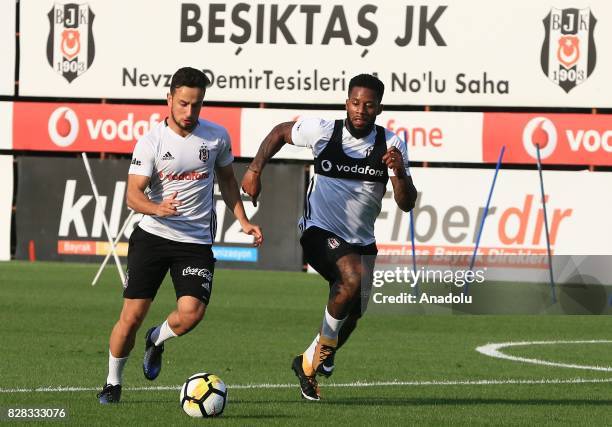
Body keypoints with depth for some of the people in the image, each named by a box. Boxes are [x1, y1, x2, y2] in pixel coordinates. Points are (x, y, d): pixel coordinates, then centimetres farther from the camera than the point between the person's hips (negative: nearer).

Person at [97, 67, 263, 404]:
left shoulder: (217, 136, 2)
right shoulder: (151, 142, -8)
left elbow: (226, 179, 19)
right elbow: (133, 193, -14)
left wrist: (243, 220, 12)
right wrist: (158, 209, -34)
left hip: (196, 241, 2)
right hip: (152, 235, -2)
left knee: (191, 312, -19)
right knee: (132, 315, -4)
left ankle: (156, 341, 16)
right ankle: (113, 382, 18)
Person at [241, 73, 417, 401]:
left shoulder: (390, 145, -6)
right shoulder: (323, 132, -10)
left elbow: (407, 204, -9)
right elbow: (280, 132, 11)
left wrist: (400, 171, -29)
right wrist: (255, 169, 0)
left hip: (361, 241, 4)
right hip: (320, 230, -4)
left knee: (351, 316, 12)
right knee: (352, 279, -33)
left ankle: (309, 362, 39)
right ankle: (325, 348, -12)